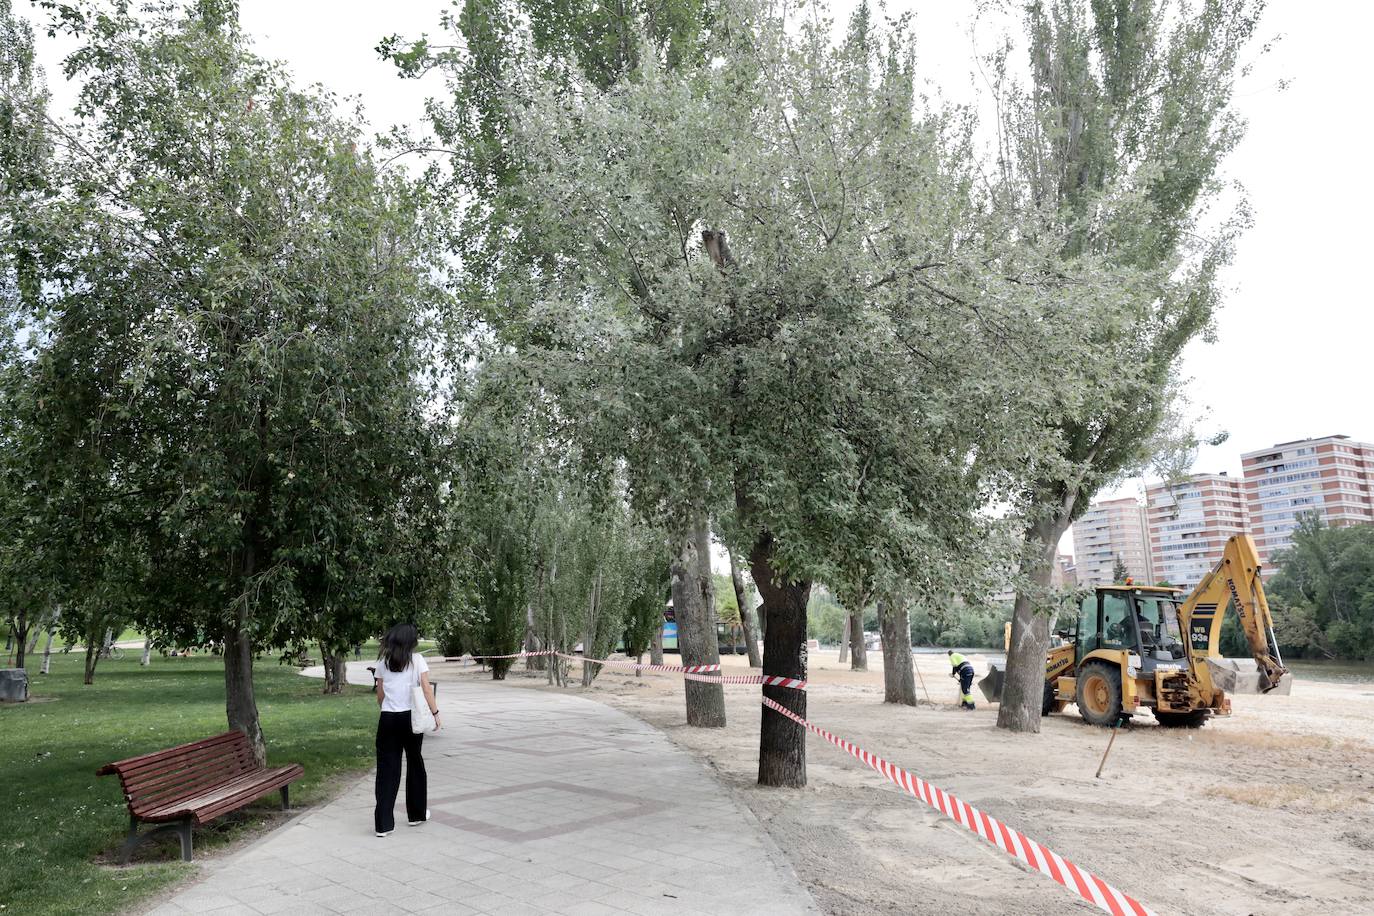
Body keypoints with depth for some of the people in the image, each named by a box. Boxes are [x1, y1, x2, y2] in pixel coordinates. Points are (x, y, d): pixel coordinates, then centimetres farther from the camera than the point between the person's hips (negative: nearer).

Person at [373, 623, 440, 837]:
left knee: (387, 768, 4)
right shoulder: (416, 659, -2)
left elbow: (380, 695, 9)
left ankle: (384, 823, 1)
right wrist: (435, 713, -6)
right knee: (415, 763, 16)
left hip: (388, 719, 1)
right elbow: (426, 688, -11)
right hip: (410, 717, -1)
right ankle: (417, 813, 26)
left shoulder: (383, 662, 6)